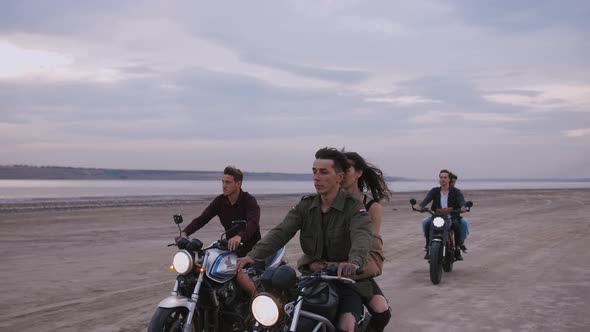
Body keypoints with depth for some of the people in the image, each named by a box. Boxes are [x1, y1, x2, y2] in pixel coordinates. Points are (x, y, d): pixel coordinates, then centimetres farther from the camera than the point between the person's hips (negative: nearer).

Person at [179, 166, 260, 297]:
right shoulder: (220, 201, 2)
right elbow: (202, 219, -5)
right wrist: (185, 232, -23)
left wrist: (239, 236, -53)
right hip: (230, 246, 6)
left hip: (250, 247, -6)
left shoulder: (249, 201, -15)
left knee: (241, 276, -31)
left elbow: (253, 222, -33)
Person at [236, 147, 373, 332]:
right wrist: (253, 255, -27)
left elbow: (362, 237, -30)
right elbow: (280, 232, -9)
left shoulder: (354, 208, -10)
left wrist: (354, 262, -54)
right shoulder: (305, 206, 5)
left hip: (348, 279, -4)